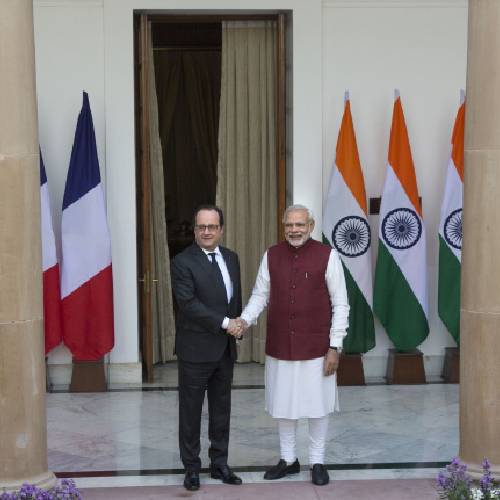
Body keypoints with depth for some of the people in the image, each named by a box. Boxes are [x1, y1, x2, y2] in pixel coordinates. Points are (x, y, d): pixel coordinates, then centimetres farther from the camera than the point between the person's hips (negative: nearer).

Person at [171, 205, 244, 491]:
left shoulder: (231, 258, 9)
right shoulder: (183, 262, -12)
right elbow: (189, 304, -20)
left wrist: (238, 324, 4)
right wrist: (225, 323, -19)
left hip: (225, 348, 6)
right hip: (196, 348, -6)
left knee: (221, 409, 13)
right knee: (191, 410, 6)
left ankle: (220, 463, 25)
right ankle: (192, 468, 18)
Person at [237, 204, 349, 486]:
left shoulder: (327, 256, -8)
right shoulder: (271, 256, 2)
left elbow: (340, 304, -6)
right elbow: (260, 295, 7)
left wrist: (335, 346, -9)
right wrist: (245, 320, -12)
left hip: (316, 347, -3)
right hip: (279, 346, 3)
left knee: (317, 404, 7)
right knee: (283, 404, 12)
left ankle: (318, 462, 23)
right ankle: (288, 459, 29)